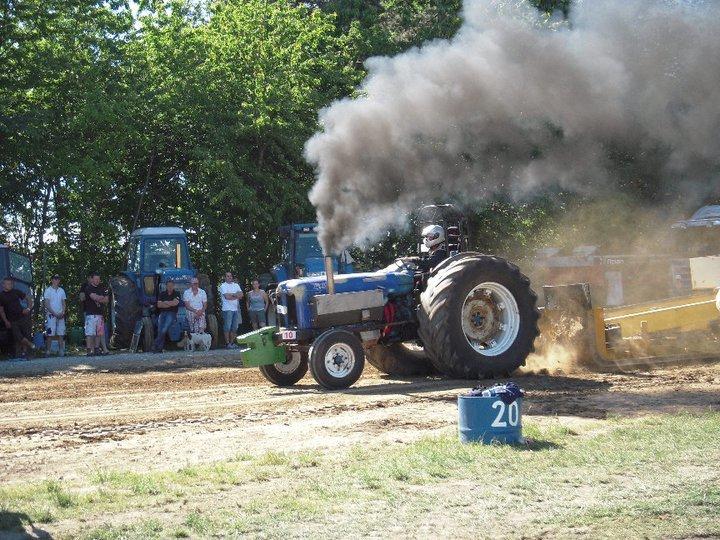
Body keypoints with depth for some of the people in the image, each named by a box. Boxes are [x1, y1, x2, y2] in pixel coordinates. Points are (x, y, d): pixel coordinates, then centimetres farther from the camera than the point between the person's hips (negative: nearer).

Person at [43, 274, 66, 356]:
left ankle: (61, 351, 4)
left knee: (61, 334, 2)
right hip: (51, 315, -4)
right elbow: (47, 305, -6)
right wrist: (55, 314, -13)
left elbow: (64, 303, 15)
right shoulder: (48, 290, 0)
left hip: (60, 315, 4)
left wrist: (62, 312, -3)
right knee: (50, 334, -9)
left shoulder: (61, 290, 15)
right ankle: (47, 351, -7)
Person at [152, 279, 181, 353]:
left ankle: (155, 346, -25)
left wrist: (165, 302, 0)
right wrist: (170, 304, -4)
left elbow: (175, 302, -8)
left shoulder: (177, 294, 10)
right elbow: (159, 305, 4)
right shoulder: (162, 294, 18)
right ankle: (160, 348, -25)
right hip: (162, 313, 3)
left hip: (172, 313, -3)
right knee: (160, 330, -22)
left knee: (164, 329, -26)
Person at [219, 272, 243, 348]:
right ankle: (228, 343, -4)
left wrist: (232, 295, -9)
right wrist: (236, 295, -2)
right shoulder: (223, 286, 0)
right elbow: (227, 296, -14)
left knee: (234, 328, 6)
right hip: (227, 309, -6)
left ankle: (232, 342, 13)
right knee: (227, 327, -8)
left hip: (236, 309, 6)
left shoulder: (236, 285, 17)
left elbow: (241, 295, 5)